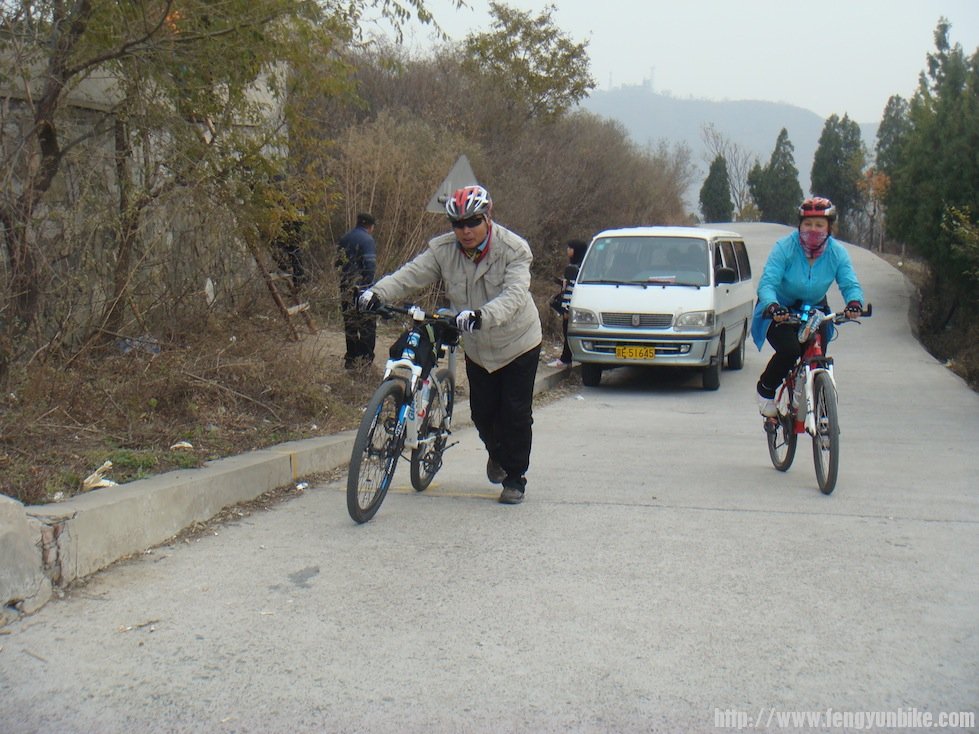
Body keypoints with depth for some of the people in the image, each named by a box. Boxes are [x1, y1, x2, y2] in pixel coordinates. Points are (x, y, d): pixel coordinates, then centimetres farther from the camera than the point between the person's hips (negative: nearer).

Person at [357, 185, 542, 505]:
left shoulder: (513, 249, -22)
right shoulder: (443, 250, -11)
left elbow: (514, 295, -36)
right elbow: (411, 274, -21)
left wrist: (483, 316, -55)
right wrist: (378, 292, -40)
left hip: (519, 345, -4)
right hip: (477, 349, 4)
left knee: (516, 413, -3)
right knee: (482, 412, 10)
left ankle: (515, 479, 14)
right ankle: (497, 454, 43)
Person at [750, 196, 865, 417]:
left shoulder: (837, 253, -10)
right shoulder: (784, 247, -21)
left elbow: (850, 284, -18)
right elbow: (767, 282, -29)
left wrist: (854, 302, -43)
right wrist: (773, 306, -50)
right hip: (780, 312, -4)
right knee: (790, 349, -28)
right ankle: (765, 390, 0)